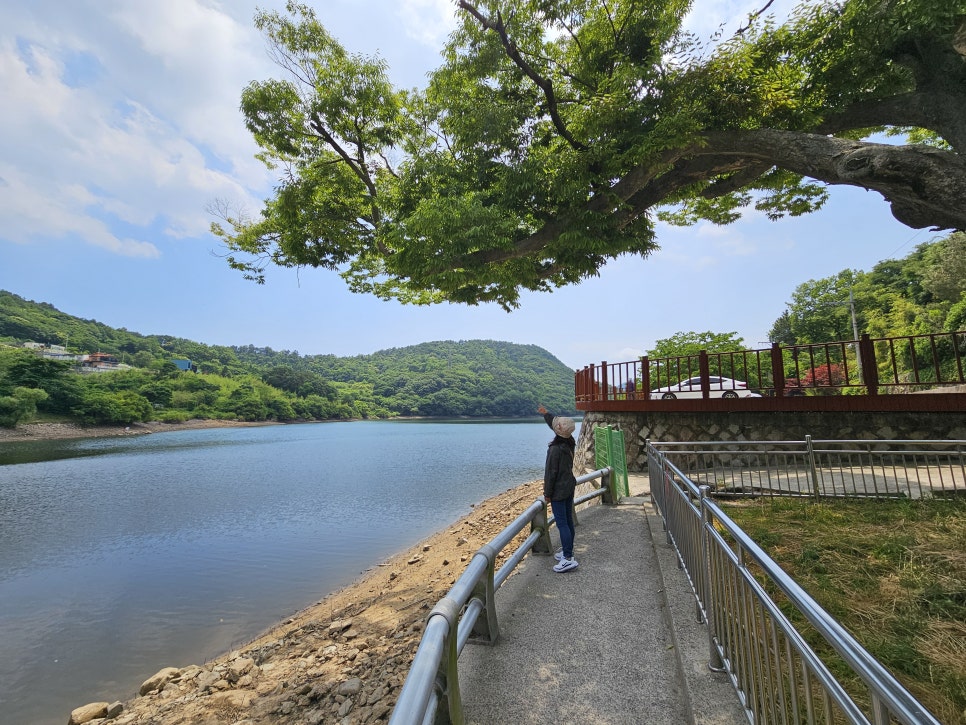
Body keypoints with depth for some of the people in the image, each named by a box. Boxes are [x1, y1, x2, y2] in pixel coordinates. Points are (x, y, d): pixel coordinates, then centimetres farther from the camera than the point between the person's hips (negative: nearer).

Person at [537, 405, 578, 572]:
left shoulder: (555, 449, -24)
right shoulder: (570, 443, 0)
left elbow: (551, 473, -19)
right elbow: (555, 423, 17)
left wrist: (547, 493, -10)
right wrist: (546, 414, 29)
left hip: (558, 491, -8)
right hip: (570, 486, 8)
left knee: (561, 522, -4)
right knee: (568, 520, 16)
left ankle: (568, 558, -3)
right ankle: (567, 551, 29)